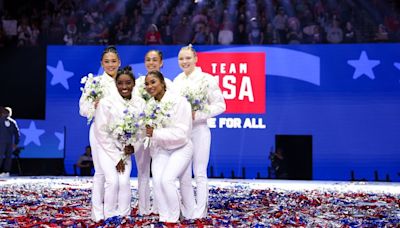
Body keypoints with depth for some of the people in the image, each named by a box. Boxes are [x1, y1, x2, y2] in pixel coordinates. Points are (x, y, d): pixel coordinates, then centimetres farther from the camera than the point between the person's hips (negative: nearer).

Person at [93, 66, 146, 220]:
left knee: (124, 181, -13)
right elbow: (101, 133, -12)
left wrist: (134, 146, -14)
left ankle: (124, 217, 1)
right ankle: (111, 217, -2)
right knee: (113, 180, -17)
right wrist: (116, 157, -13)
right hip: (106, 148, -3)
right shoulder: (106, 102, -14)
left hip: (125, 150, 3)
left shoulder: (140, 103, -4)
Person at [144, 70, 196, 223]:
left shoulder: (179, 102, -19)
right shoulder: (149, 105, -1)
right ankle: (164, 216, 5)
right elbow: (147, 129, 2)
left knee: (167, 179, -19)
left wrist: (155, 133, -29)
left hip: (180, 148, -5)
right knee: (157, 180, -13)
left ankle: (173, 217, 2)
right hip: (160, 149, 5)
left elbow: (181, 133, -24)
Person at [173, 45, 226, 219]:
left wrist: (197, 114, -18)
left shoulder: (206, 79, -7)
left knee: (199, 173, -1)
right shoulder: (177, 80, 10)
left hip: (198, 130, -5)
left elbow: (220, 105, -8)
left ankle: (200, 211, 6)